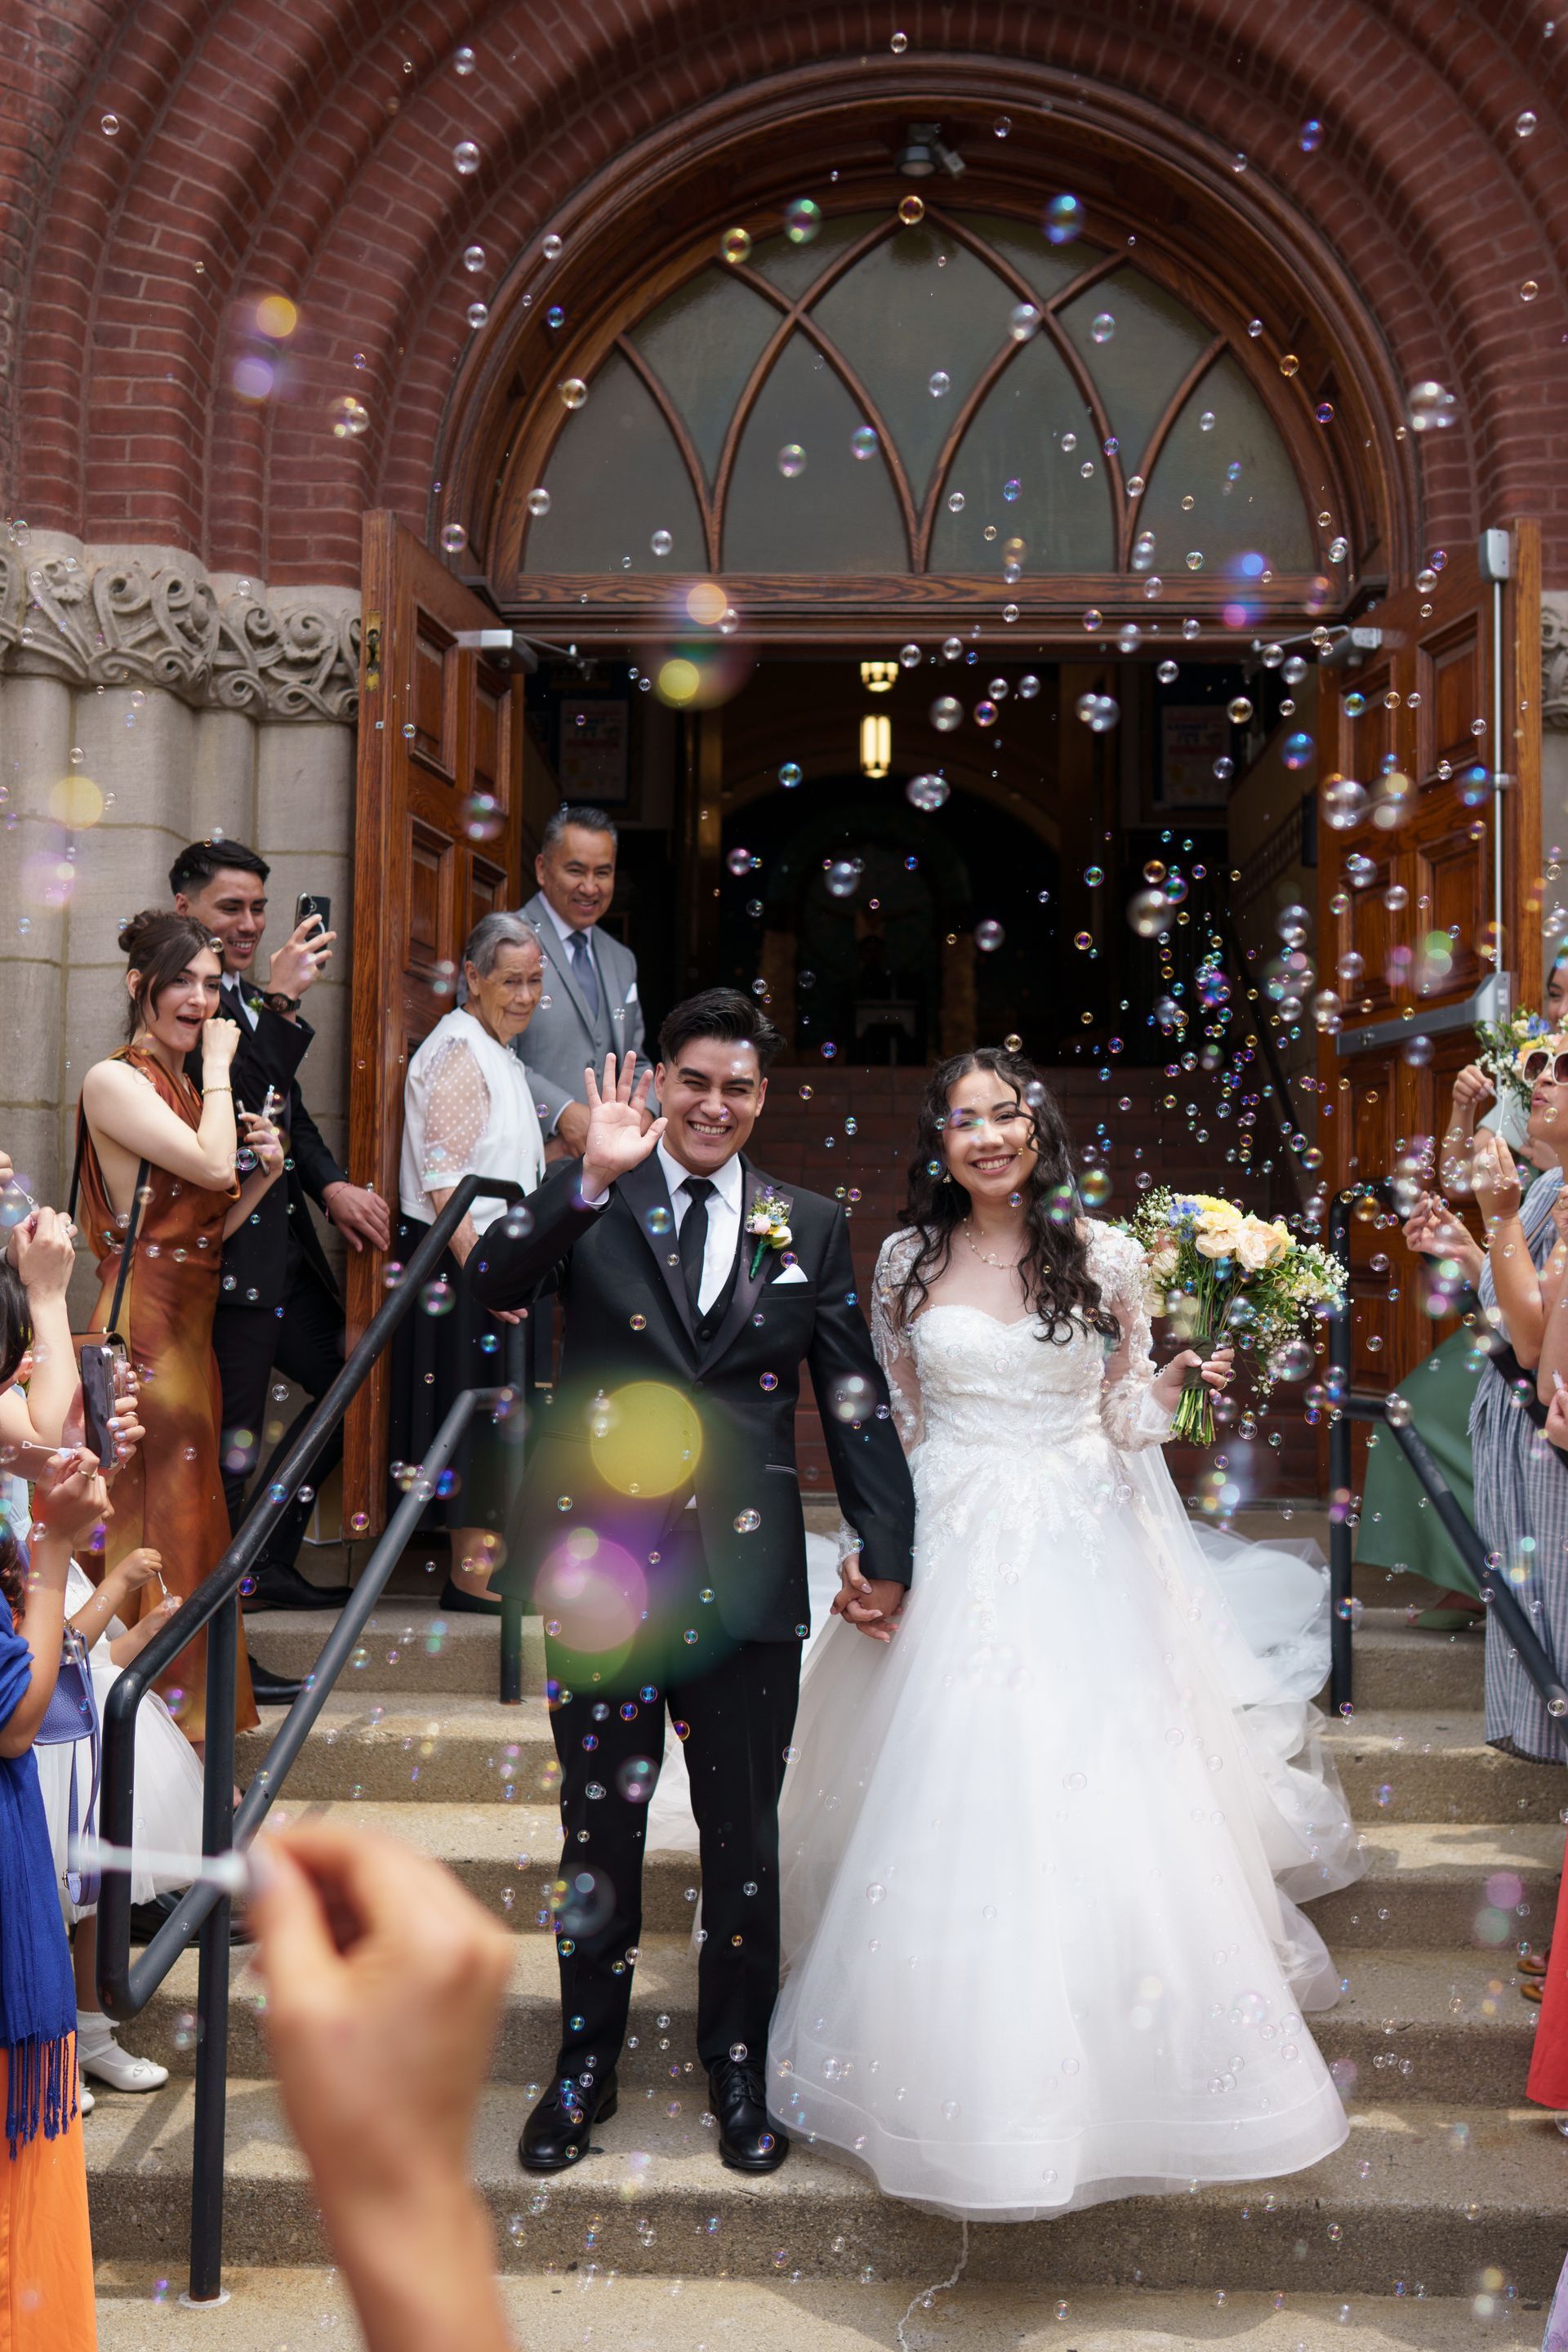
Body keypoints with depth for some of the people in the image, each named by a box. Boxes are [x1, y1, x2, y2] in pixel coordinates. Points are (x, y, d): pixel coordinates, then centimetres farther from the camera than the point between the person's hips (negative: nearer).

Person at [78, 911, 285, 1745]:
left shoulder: (186, 1092, 16)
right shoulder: (114, 1081, -10)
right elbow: (210, 1164, -21)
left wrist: (264, 1175, -2)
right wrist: (218, 1068, -9)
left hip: (190, 1329, 9)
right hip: (143, 1325, -9)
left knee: (191, 1514, 14)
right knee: (149, 1515, -3)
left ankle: (187, 1709, 25)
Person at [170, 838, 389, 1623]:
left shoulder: (249, 997, 16)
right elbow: (237, 1102, -25)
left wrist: (331, 1185, 2)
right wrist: (280, 1001, -27)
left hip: (282, 1247, 10)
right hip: (226, 1257, -10)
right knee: (233, 1444, -4)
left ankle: (269, 1565, 29)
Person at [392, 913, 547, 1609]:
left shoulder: (497, 1053, 17)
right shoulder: (458, 1050, -14)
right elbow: (444, 1177, -22)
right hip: (462, 1262, -10)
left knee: (493, 1408, 13)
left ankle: (485, 1554, 22)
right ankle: (472, 1570, 2)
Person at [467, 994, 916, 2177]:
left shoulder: (810, 1227, 5)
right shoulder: (588, 1199, 0)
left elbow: (856, 1399, 6)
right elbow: (492, 1282, -19)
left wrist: (888, 1549, 2)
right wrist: (594, 1178, -28)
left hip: (744, 1569, 1)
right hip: (602, 1557, -1)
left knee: (744, 1837, 13)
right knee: (599, 1828, 14)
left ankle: (738, 2071, 34)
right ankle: (587, 2064, 34)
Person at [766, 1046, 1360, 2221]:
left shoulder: (1105, 1256, 0)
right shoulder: (909, 1260, 4)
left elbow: (1127, 1422, 4)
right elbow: (888, 1423, 9)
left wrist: (1183, 1377, -15)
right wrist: (862, 1546, 1)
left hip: (1079, 1561, -1)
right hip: (947, 1555, 1)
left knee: (1093, 1809, -1)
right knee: (952, 1815, 3)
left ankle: (1112, 2069, 22)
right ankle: (963, 2069, 23)